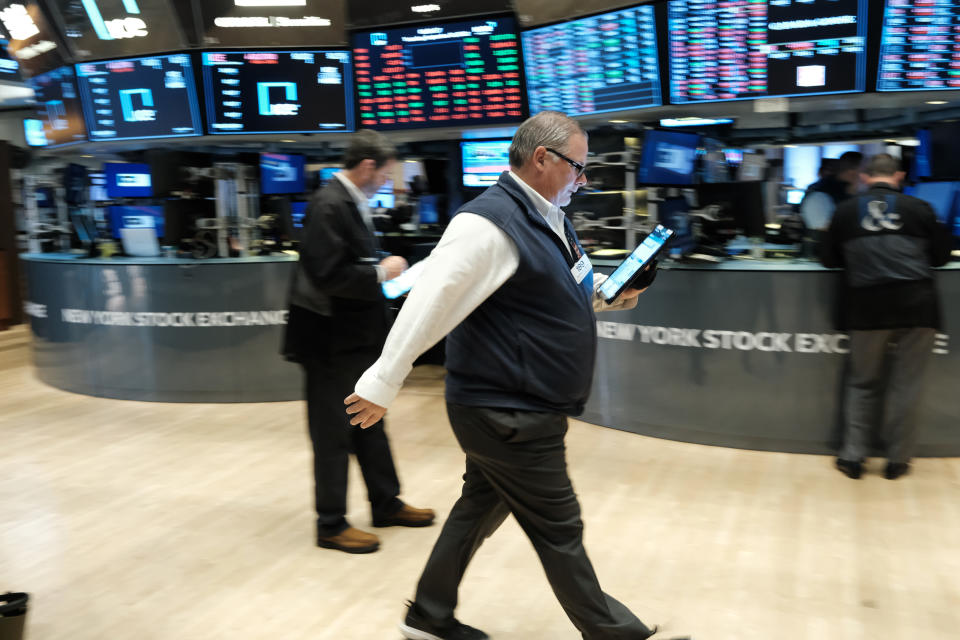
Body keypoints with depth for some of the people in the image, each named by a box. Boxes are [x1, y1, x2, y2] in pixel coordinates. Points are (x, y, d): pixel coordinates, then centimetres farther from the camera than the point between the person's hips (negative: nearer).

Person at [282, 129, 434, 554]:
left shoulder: (353, 204, 10)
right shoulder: (329, 205, -20)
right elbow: (328, 276, -27)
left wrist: (384, 272, 4)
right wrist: (382, 272, -17)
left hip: (358, 338, 10)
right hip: (333, 342, -10)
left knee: (369, 426, 19)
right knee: (333, 435, 4)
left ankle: (386, 504, 34)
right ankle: (331, 525, 20)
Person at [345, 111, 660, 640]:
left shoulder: (548, 218, 10)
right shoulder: (490, 223, -22)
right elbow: (428, 304, -24)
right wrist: (382, 384, -22)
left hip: (507, 411, 10)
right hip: (506, 413, -10)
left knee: (481, 508, 20)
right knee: (559, 531, 6)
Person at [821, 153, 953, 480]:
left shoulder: (846, 211, 4)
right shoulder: (918, 208, 2)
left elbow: (829, 259, 12)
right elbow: (941, 255, 12)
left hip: (866, 307, 1)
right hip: (916, 305, 0)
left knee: (862, 383, 12)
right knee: (905, 385, 8)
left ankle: (852, 456, 14)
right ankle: (897, 459, 15)